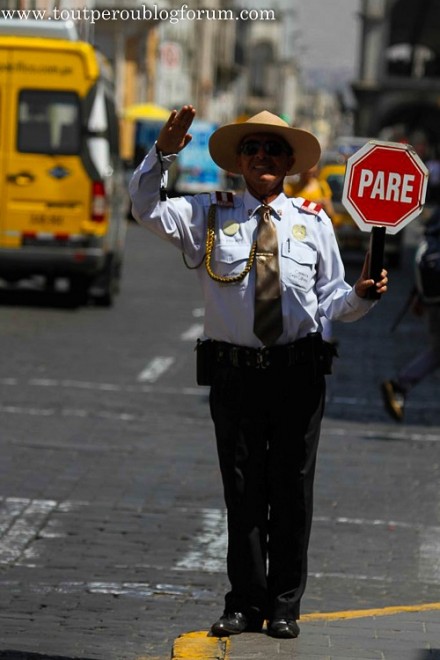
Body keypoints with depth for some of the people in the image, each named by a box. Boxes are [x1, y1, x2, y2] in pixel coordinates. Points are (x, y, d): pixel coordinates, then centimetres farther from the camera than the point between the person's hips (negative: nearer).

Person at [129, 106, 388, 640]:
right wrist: (163, 154, -20)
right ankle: (245, 604, 17)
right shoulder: (208, 216, 5)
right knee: (243, 493, 6)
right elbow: (147, 210, -8)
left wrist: (361, 295, -12)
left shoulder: (313, 223, 8)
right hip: (234, 371, 0)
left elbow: (330, 302, 8)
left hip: (298, 374, 0)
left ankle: (284, 606, 16)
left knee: (292, 491, 5)